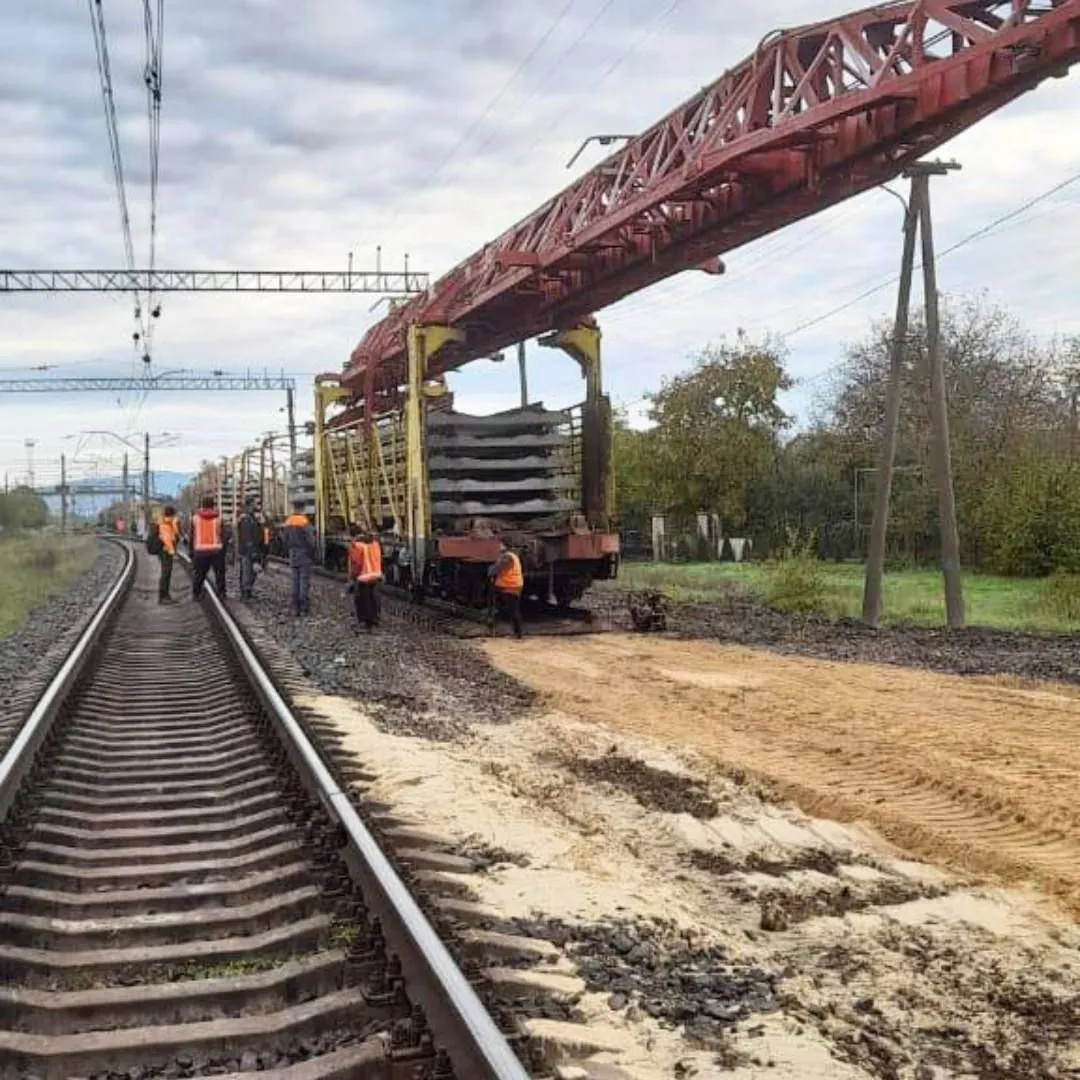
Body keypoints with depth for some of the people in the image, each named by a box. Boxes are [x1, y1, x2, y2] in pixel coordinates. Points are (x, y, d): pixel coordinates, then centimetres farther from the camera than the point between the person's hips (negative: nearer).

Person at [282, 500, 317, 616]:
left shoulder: (288, 522, 3)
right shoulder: (304, 522, -15)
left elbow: (284, 540, 9)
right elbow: (310, 541, -15)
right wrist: (313, 556, -3)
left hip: (293, 556, 6)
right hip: (304, 556, -6)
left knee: (295, 582, 12)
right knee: (305, 582, -2)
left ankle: (295, 608, 13)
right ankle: (304, 608, -3)